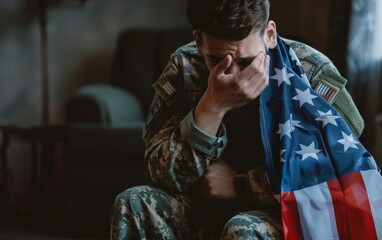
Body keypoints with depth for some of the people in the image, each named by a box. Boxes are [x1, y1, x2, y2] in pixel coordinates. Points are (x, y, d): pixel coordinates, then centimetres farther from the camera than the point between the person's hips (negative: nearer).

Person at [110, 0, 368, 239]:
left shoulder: (311, 72, -18)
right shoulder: (185, 66, -10)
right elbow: (163, 177, -16)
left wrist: (239, 184, -16)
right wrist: (213, 107, -30)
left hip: (287, 217, -3)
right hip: (211, 213, 4)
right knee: (135, 203, -20)